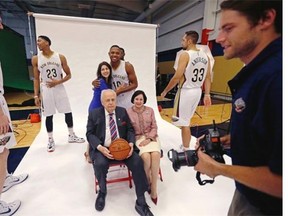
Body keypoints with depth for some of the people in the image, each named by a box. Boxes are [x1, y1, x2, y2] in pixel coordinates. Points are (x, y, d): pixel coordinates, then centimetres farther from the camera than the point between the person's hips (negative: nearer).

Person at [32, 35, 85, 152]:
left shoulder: (60, 57, -2)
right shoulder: (36, 59, 0)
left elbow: (69, 75, 1)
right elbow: (36, 79, 3)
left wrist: (57, 82, -15)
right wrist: (36, 95, -1)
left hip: (59, 88, 1)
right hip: (46, 90, 0)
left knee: (68, 112, 3)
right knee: (49, 115, 4)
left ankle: (71, 136, 21)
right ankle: (50, 140, 20)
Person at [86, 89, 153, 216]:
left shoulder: (122, 112, 9)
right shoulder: (94, 114, 4)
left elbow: (130, 130, 9)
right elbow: (90, 134, 0)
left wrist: (131, 143, -12)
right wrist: (100, 147, -18)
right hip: (102, 148, -1)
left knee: (137, 162, -23)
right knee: (100, 164, -31)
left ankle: (141, 202, -7)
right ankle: (102, 192, 5)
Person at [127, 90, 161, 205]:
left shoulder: (150, 110, 7)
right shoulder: (128, 112, 0)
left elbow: (154, 127, 5)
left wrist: (148, 139, -10)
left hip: (151, 137, 2)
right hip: (137, 138, -2)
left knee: (155, 155, -28)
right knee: (146, 156, -29)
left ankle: (154, 188, -13)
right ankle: (147, 181, 0)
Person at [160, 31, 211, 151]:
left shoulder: (185, 55, -14)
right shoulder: (205, 56, 9)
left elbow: (177, 77, -19)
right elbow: (208, 78, 8)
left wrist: (165, 90, -7)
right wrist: (207, 94, 12)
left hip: (186, 92, -8)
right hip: (197, 91, 8)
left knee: (184, 123, 3)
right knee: (186, 120, 22)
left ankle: (186, 151, 13)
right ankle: (185, 146, 34)